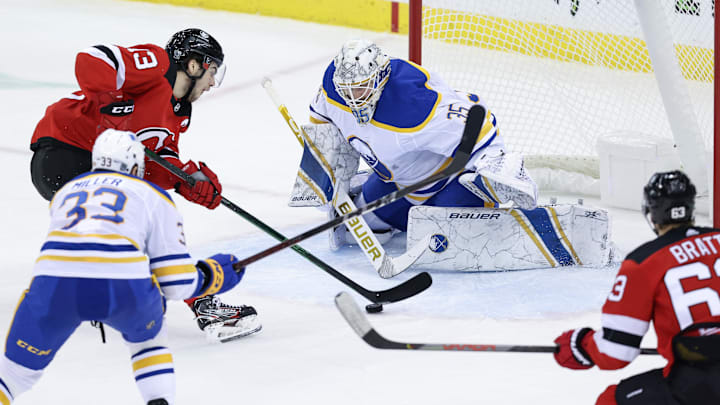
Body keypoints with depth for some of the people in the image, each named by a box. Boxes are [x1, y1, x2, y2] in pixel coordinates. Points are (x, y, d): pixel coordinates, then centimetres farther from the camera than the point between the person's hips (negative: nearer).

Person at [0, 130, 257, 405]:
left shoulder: (65, 191, 34)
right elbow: (177, 283, 18)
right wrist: (214, 274, 39)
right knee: (147, 338, 31)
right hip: (123, 284, -1)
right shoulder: (154, 196, 25)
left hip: (54, 281, 1)